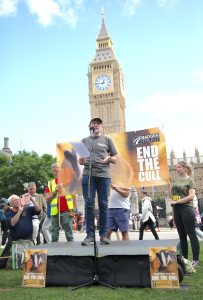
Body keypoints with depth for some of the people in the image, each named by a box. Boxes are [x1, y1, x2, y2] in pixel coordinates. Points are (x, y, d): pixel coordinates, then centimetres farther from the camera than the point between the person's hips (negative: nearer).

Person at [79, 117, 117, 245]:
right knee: (89, 204, -2)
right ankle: (90, 235, 4)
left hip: (103, 175, -1)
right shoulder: (84, 141, 17)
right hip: (88, 175, 1)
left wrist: (109, 158, -11)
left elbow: (115, 159, 11)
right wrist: (81, 161, -4)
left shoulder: (107, 139, 12)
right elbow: (80, 160, 19)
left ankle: (103, 234, 8)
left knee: (103, 205, 1)